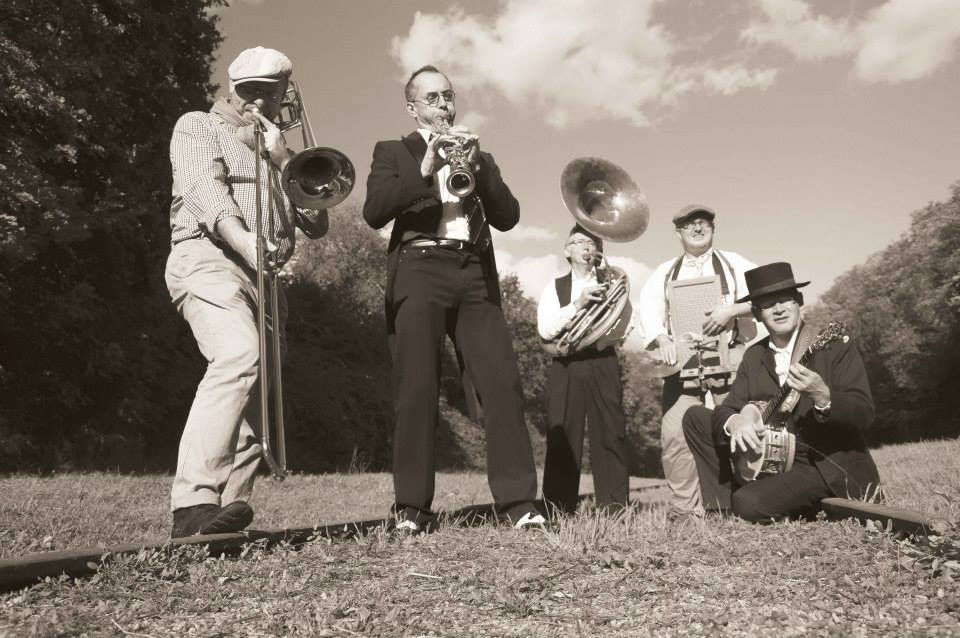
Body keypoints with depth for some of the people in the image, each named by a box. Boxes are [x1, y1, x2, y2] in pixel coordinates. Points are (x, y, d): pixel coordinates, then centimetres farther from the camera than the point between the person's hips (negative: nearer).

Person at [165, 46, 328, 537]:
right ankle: (194, 503, -35)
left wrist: (282, 158, 3)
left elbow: (317, 223, 14)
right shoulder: (198, 126, 12)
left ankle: (229, 507, 0)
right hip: (208, 258, -7)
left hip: (265, 276, 7)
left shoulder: (277, 151, 29)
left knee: (254, 394, -2)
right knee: (239, 356, -31)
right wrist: (247, 243, -28)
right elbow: (205, 191, -10)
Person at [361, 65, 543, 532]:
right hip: (419, 272, -2)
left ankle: (518, 501, -8)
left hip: (474, 276, 3)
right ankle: (412, 506, -3)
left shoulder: (478, 155, 25)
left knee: (503, 384, -10)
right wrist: (425, 170, -13)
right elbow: (375, 211, -2)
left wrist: (477, 166, -4)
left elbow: (508, 216, 10)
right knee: (417, 390, -10)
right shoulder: (393, 152, 16)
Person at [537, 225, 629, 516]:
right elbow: (545, 330, -4)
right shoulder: (555, 287, 11)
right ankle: (558, 510, 3)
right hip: (565, 366, 0)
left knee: (610, 435, -3)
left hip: (603, 364, 0)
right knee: (562, 438, -2)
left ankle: (614, 507, 2)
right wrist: (577, 304, -15)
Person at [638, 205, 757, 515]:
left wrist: (731, 309, -14)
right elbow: (649, 307, 3)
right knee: (674, 434, -8)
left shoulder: (733, 264, 14)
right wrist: (662, 339, -15)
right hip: (682, 362, 1)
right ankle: (684, 507, 2)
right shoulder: (665, 272, 18)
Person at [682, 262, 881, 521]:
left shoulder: (835, 345, -9)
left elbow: (864, 414, -16)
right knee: (696, 417, 1)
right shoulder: (754, 356, 7)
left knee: (751, 503, -30)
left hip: (829, 466, -6)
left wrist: (822, 398, -36)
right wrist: (734, 421, -23)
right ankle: (725, 507, 3)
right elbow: (727, 407, 2)